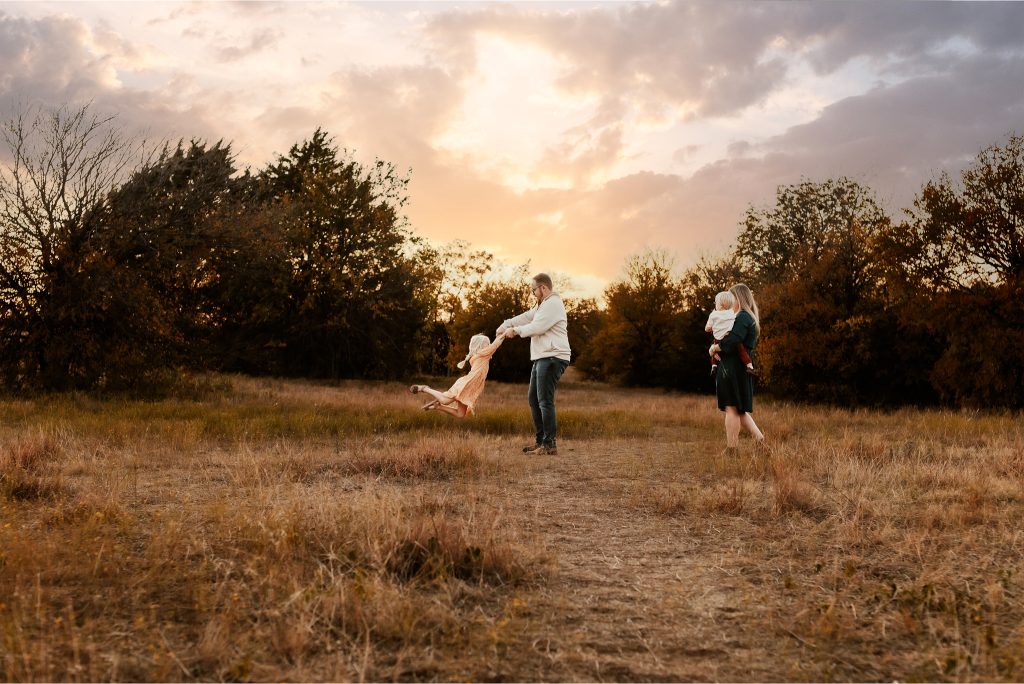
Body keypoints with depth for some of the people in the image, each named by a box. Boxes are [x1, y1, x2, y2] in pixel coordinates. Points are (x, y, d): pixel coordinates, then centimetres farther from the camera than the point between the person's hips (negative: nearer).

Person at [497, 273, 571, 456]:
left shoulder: (553, 304, -12)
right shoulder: (543, 304, 23)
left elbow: (537, 327, -17)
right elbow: (527, 317, 24)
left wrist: (515, 330, -5)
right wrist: (506, 324, 14)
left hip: (553, 358, -11)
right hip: (542, 358, 11)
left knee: (545, 401, -14)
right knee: (534, 399, 13)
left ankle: (549, 445, -13)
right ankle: (540, 440, 18)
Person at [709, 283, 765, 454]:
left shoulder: (742, 317, -14)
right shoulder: (749, 318, 17)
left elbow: (730, 343, -26)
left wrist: (714, 348, -8)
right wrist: (718, 346, 3)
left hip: (733, 369, -10)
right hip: (741, 368, 10)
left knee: (731, 408, -4)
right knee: (740, 409, 16)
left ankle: (731, 450, 0)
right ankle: (760, 440, 11)